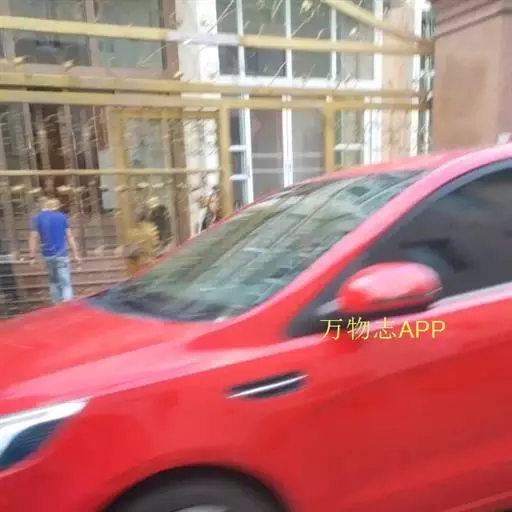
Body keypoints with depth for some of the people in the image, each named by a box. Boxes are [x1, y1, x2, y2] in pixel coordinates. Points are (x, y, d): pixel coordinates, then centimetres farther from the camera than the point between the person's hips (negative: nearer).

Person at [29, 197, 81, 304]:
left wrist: (32, 257, 0)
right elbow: (69, 236, -1)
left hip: (47, 255, 2)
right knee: (65, 283, -6)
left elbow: (33, 238, -3)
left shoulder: (38, 217, 1)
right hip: (61, 254, -2)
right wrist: (76, 254, 0)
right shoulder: (62, 216, 1)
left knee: (53, 282, 20)